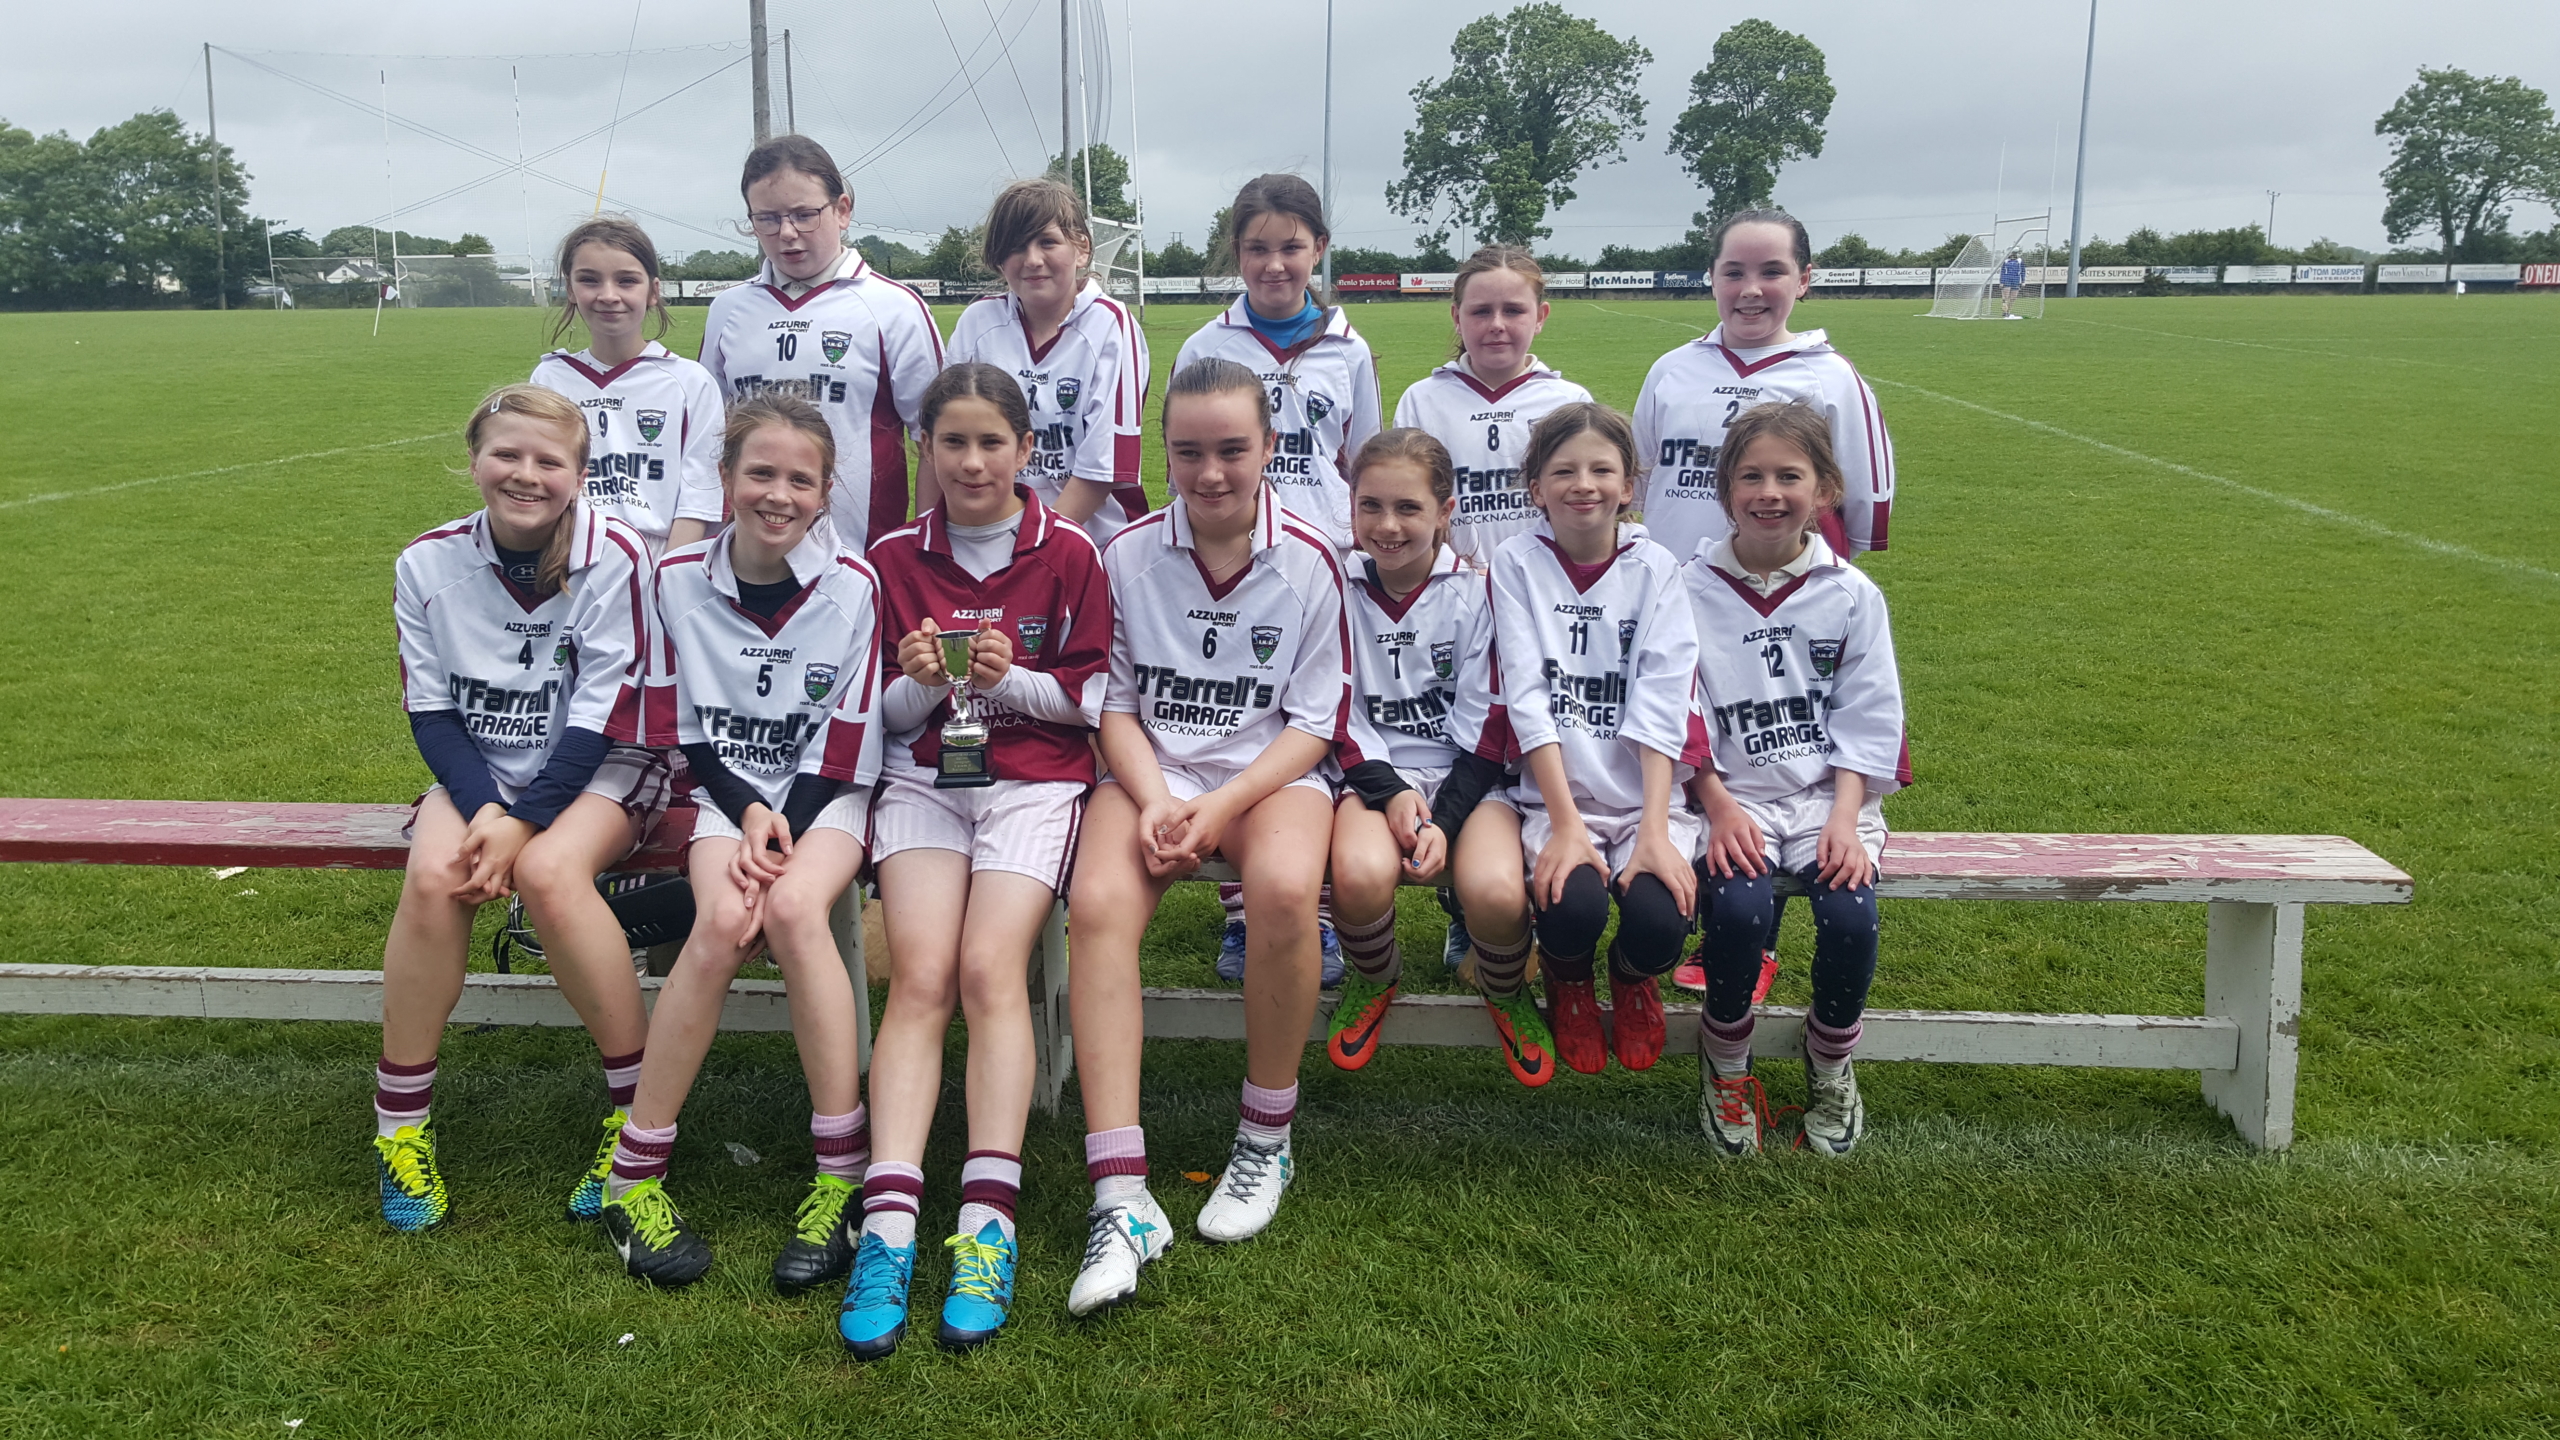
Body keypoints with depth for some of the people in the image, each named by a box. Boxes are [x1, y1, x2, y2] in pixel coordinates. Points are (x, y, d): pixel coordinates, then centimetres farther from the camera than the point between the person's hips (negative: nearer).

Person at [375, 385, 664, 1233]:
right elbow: (429, 709, 1)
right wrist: (483, 807, -16)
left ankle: (637, 1109, -18)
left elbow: (605, 713, -15)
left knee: (548, 870, -33)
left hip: (599, 768, -3)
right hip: (478, 767, 3)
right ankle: (400, 1122, -8)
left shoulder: (615, 557, -14)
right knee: (434, 877, -26)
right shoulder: (429, 564, -3)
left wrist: (522, 821, -22)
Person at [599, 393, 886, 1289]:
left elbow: (844, 748, -6)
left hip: (825, 794, -1)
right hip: (723, 789, 1)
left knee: (793, 907, -33)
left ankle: (843, 1176, -24)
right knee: (725, 919, -30)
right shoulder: (679, 578, -1)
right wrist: (749, 814, -13)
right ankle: (636, 1173, -17)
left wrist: (782, 832, -18)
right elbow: (683, 730, 2)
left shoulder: (852, 587, -7)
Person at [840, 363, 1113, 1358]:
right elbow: (885, 714, 13)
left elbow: (1094, 694, 5)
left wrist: (1011, 680, -12)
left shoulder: (1069, 555, 7)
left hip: (1036, 776, -1)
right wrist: (920, 683, -10)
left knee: (990, 967, -23)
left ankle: (987, 1224, -23)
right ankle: (888, 1225, -26)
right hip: (922, 776, 2)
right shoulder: (894, 559, 12)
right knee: (920, 976, -20)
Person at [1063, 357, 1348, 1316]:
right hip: (1150, 770, 1)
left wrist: (1220, 809, -16)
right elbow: (1116, 703, 5)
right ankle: (1121, 1197, -31)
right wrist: (1155, 802, -13)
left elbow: (1313, 723, -2)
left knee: (1284, 887, -35)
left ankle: (1267, 1136, -10)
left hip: (1271, 771, -1)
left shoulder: (1310, 562, -2)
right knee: (1097, 903, -30)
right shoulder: (1128, 555, 2)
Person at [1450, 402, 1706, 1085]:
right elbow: (1527, 699, -7)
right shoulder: (1518, 563, 2)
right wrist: (1566, 824, -16)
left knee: (1660, 921, -25)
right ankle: (1569, 983, 9)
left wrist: (1654, 829, -18)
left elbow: (1661, 704, -6)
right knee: (1573, 908, -29)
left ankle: (1633, 978, 14)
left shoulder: (1655, 569, 4)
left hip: (1646, 791, 1)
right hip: (1553, 790, -1)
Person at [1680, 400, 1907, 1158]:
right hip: (1732, 793, -1)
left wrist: (1845, 817, -9)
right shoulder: (1692, 590, 1)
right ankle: (1725, 1062, 1)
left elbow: (1867, 720, 3)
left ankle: (1831, 1061, 8)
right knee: (1738, 909, -28)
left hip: (1828, 791, 1)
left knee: (1850, 916, -24)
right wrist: (1720, 807, -13)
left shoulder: (1851, 595, 5)